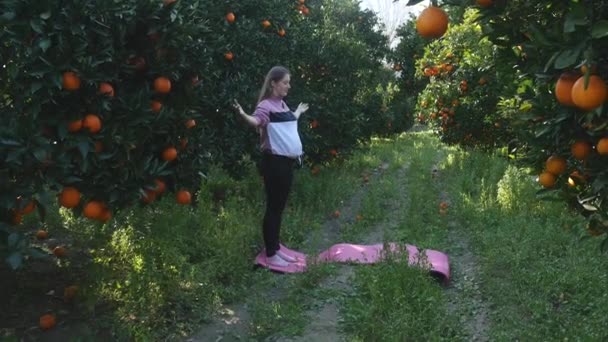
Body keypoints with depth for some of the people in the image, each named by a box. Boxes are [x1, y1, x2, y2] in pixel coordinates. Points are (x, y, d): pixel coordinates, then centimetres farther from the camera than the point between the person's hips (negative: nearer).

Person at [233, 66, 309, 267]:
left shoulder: (282, 105, 14)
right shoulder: (266, 105, -13)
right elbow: (256, 121, -30)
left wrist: (298, 112, 46)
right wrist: (242, 114, -50)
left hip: (288, 161, 9)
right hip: (275, 162, -9)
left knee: (280, 207, 14)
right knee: (273, 207, -2)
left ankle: (276, 248, 24)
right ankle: (270, 254, 7)